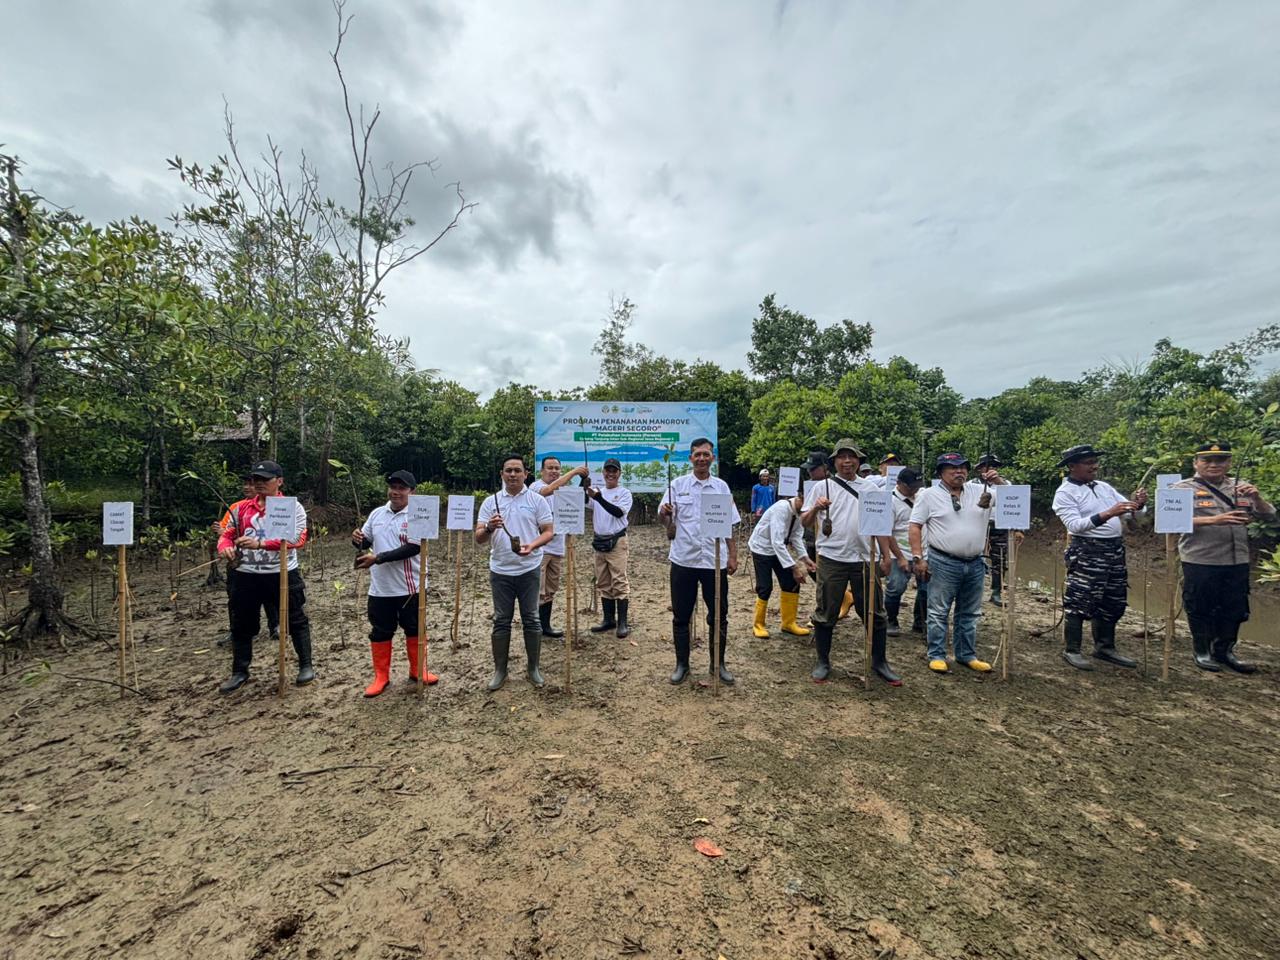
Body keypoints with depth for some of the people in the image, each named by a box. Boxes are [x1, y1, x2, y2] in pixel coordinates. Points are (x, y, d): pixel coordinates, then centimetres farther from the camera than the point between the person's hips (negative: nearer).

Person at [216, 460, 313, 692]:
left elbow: (298, 539, -18)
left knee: (296, 621, 6)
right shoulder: (241, 508, 8)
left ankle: (306, 666, 20)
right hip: (247, 575, 4)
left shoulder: (292, 507, -6)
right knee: (241, 625, 14)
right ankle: (239, 672, 30)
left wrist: (260, 544, -27)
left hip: (283, 574, -4)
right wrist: (225, 547, -15)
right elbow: (227, 534, 9)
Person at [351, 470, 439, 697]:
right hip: (380, 588, 4)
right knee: (380, 633, 12)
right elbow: (365, 543, 15)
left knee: (414, 629, 11)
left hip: (409, 587, -4)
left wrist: (377, 558, -24)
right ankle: (381, 676, 27)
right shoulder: (377, 514, 5)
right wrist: (358, 539, -10)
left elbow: (412, 548, -21)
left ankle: (417, 670, 29)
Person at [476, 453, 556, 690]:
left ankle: (533, 668, 21)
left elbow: (548, 531, -3)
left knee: (530, 619, 6)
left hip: (529, 569, -1)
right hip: (500, 571, 2)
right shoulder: (490, 501, 3)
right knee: (501, 621, 9)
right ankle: (500, 670, 22)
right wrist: (489, 528, -22)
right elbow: (479, 539, 1)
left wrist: (531, 545, -22)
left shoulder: (537, 500, -1)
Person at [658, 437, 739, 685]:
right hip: (683, 560, -1)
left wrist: (733, 556, 2)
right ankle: (681, 664, 24)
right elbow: (664, 518, 1)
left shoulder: (721, 486, 5)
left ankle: (718, 664, 27)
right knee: (681, 616, 8)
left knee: (718, 616, 10)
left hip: (715, 561, 1)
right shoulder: (678, 484, 1)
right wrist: (664, 514, -23)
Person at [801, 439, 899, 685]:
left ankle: (879, 662, 27)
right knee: (826, 614, 5)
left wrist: (886, 555, 7)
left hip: (864, 560, 3)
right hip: (831, 560, -2)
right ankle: (823, 662, 20)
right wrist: (815, 508, -21)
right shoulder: (822, 487, 2)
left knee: (874, 613, 10)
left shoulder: (870, 487, 11)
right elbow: (805, 522, 0)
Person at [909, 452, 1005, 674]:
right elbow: (915, 526, -5)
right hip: (943, 564, -5)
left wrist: (1000, 482, -6)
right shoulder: (929, 495, -3)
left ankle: (966, 655, 28)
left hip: (975, 564, 5)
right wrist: (918, 557, -12)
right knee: (939, 612, 2)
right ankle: (936, 656, 12)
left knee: (969, 613, 15)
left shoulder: (981, 492, 8)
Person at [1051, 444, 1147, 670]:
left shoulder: (1104, 486, 14)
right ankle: (1071, 650, 7)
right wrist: (1107, 514, -30)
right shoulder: (1065, 493, -8)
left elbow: (1127, 509, 12)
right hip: (1086, 552, -7)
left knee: (1112, 602, 14)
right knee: (1079, 602, -4)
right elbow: (1074, 525, -19)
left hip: (1115, 551, 7)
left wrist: (1138, 503, -10)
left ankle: (1105, 647, 28)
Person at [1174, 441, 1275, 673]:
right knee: (1201, 609, 6)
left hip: (1237, 561, 5)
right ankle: (1202, 651, 22)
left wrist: (1256, 498, -11)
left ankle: (1224, 651, 31)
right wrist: (1214, 520, -29)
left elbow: (1269, 515, 8)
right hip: (1200, 562, -5)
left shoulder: (1240, 487, 10)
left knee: (1235, 609, 14)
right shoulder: (1184, 488, -5)